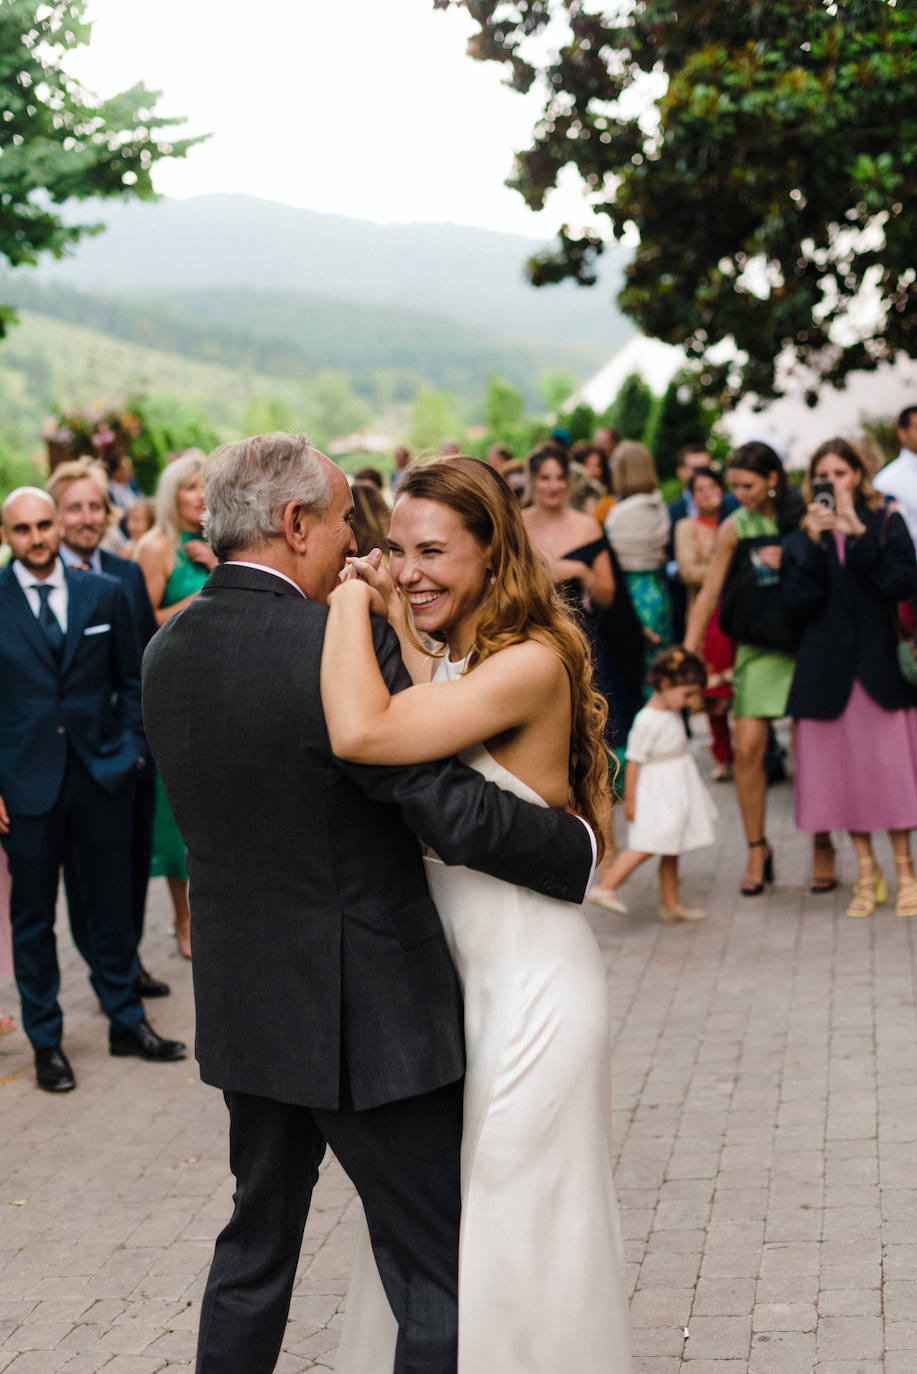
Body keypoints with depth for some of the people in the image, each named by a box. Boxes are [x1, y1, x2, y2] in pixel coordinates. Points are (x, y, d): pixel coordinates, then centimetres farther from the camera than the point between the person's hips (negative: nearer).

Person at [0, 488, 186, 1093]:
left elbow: (131, 679, 12)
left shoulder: (105, 595, 4)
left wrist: (132, 747, 1)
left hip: (101, 776, 2)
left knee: (112, 904, 11)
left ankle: (127, 1021, 26)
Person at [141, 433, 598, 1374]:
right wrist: (583, 848, -7)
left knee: (255, 1244, 24)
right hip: (365, 1018, -7)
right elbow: (456, 815, -23)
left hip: (241, 1008, 8)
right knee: (436, 1274, 4)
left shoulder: (166, 652, 1)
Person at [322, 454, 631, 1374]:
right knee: (437, 1216, 20)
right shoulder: (447, 664, 7)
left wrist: (351, 598, -21)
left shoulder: (532, 663, -23)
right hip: (456, 971, 9)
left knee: (511, 1222, 4)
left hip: (531, 984, -9)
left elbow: (362, 733, -34)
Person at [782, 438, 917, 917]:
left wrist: (857, 533, -17)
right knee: (845, 770, 5)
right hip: (828, 668, 2)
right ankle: (867, 871, 17)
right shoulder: (802, 535, 6)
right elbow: (801, 599, -7)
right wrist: (814, 541, -16)